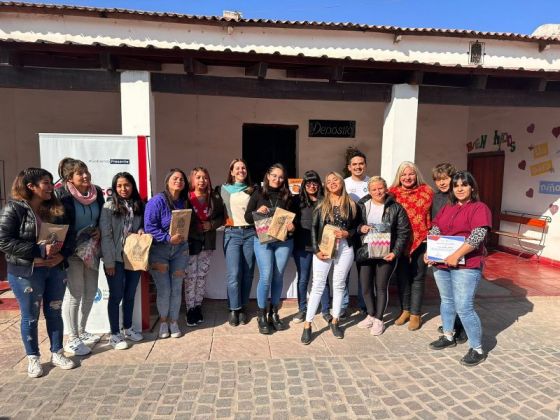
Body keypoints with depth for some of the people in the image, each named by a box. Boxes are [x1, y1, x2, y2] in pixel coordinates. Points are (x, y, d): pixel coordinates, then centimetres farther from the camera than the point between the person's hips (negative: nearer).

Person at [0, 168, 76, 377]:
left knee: (55, 313, 13)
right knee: (30, 316, 9)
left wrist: (62, 255, -12)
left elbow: (69, 236, 7)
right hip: (25, 273, -4)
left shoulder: (56, 209, 5)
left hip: (55, 270, 4)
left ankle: (57, 353, 28)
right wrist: (41, 251, -22)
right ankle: (33, 358, 26)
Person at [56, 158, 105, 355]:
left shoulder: (97, 192, 4)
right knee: (75, 293, 0)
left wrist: (99, 231, -3)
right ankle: (72, 340, 13)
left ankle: (81, 331, 30)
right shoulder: (61, 194, -12)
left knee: (90, 291, 12)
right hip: (71, 251, -6)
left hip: (92, 249, 6)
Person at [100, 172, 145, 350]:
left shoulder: (139, 206, 7)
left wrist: (142, 231, -7)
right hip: (116, 259, -4)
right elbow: (105, 235, -10)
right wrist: (109, 261, -14)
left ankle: (128, 329, 29)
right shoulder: (109, 207, -6)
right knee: (116, 296, 4)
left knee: (130, 295, 14)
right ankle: (114, 334, 17)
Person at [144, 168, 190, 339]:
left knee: (176, 289, 8)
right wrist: (168, 238, -22)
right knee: (164, 290, 1)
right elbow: (149, 226, -17)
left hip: (180, 249, 4)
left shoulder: (184, 202, 5)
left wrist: (183, 237, -2)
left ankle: (173, 322, 25)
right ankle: (163, 321, 25)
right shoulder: (157, 201, -12)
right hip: (159, 249, -4)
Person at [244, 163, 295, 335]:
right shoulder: (258, 194, 4)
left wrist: (293, 225, -10)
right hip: (263, 240, -2)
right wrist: (258, 212, -17)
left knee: (278, 277, 8)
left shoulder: (287, 196, 9)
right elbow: (247, 217, 2)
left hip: (284, 241, 2)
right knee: (266, 277, -8)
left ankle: (274, 313, 23)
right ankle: (261, 315, 10)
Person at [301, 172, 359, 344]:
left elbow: (356, 226, 10)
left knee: (339, 285, 10)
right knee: (318, 286, -1)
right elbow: (314, 228, -1)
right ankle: (307, 325, 5)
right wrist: (316, 250, -10)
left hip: (344, 249, 1)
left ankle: (335, 322, 26)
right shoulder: (321, 205, 3)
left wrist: (347, 233, -11)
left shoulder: (351, 205, 6)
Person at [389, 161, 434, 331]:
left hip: (420, 241, -1)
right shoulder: (392, 193, 0)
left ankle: (415, 314, 20)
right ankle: (405, 310, 29)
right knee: (401, 276, 12)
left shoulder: (426, 192, -2)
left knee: (417, 277, 7)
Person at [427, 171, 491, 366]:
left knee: (464, 307, -7)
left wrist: (456, 255, -23)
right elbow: (434, 230, 11)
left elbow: (477, 236, -18)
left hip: (466, 265, -6)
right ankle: (448, 337, 34)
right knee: (447, 301, 17)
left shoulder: (480, 208, -6)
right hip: (441, 263, 7)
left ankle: (477, 349, 8)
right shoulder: (447, 208, 15)